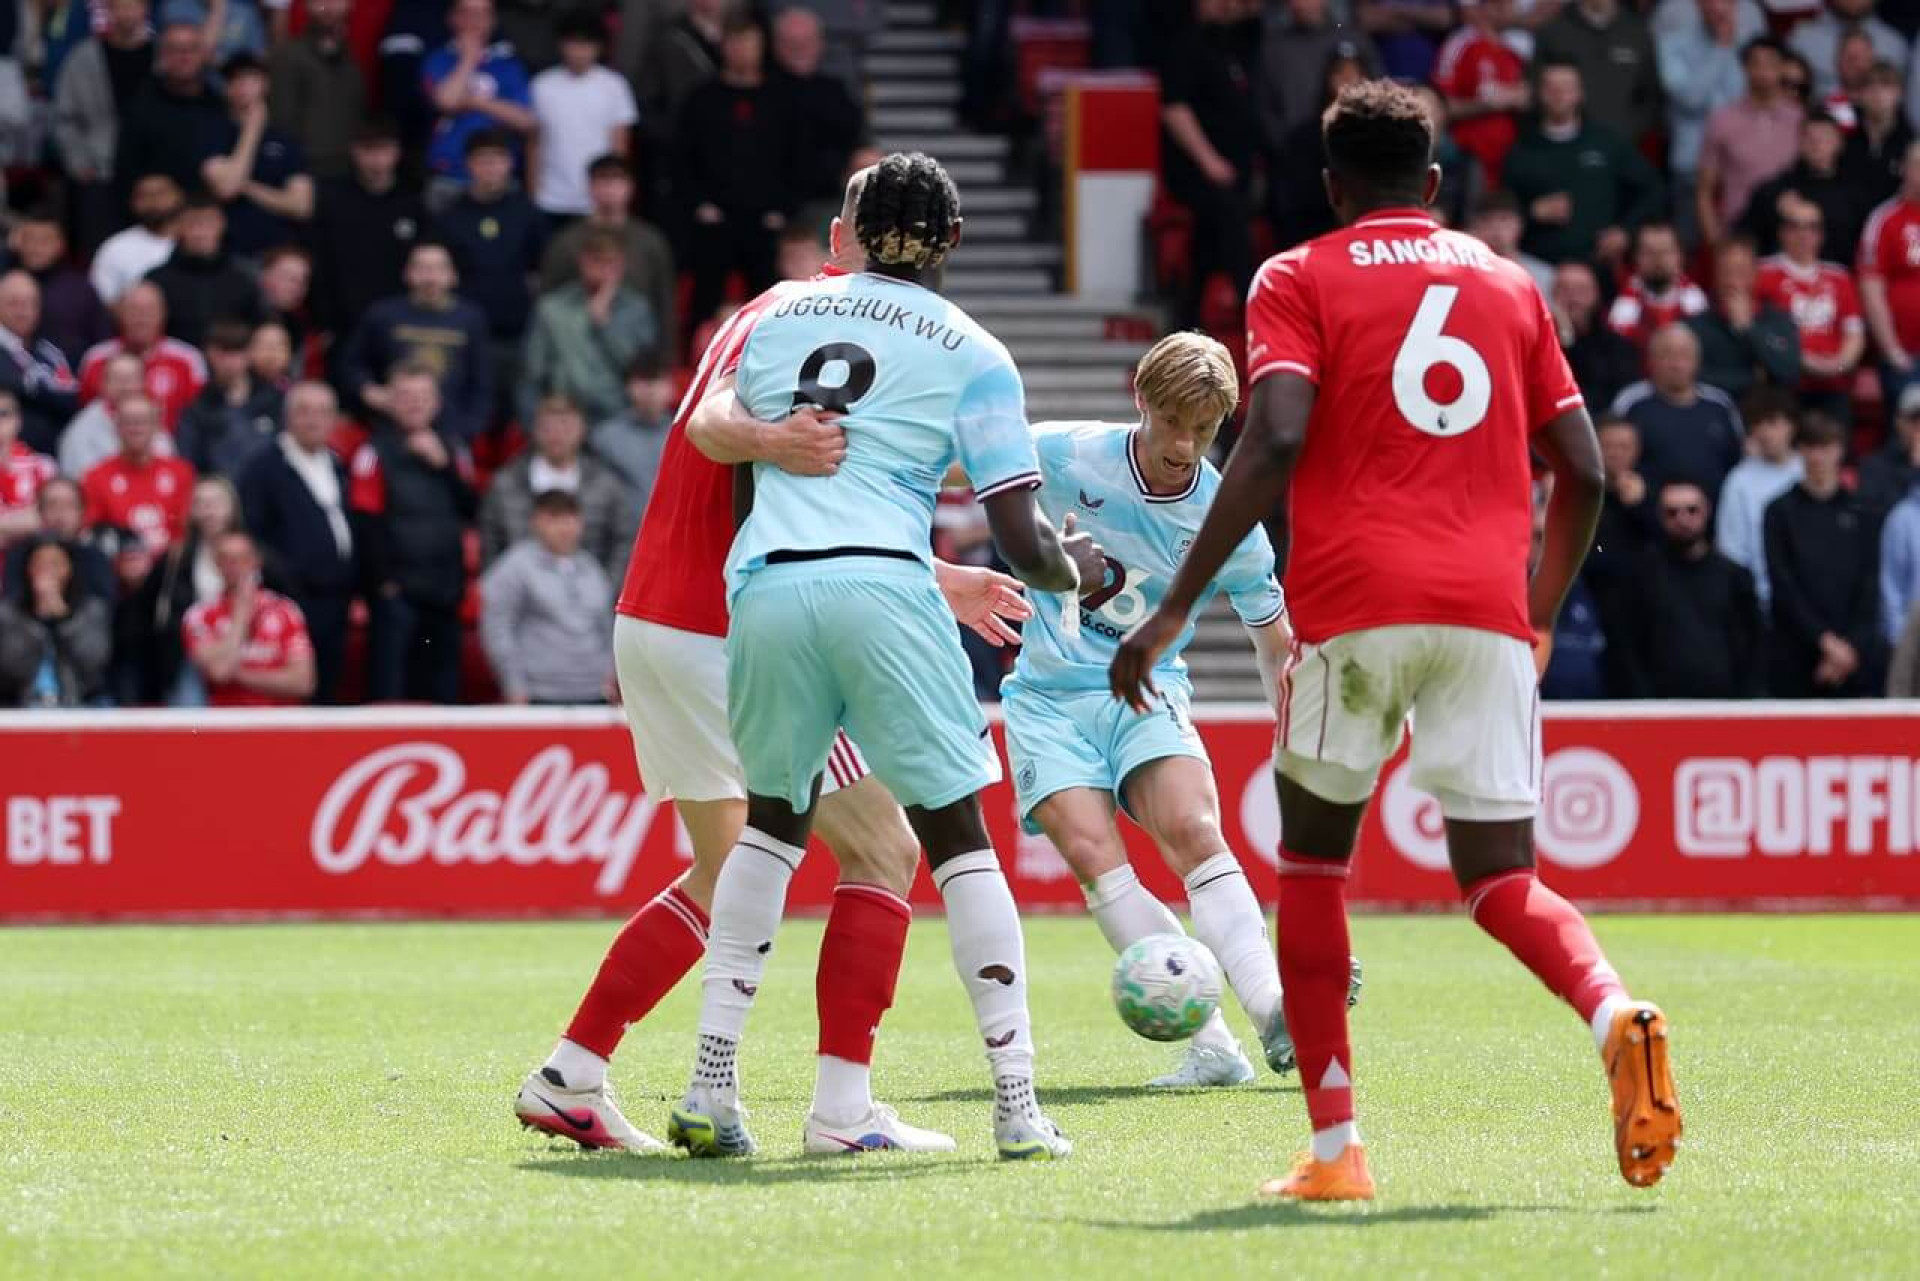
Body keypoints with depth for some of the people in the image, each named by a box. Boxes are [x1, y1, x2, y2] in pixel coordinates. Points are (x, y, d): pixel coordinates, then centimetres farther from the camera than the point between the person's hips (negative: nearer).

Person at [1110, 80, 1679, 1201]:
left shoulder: (1298, 280, 7)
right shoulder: (1510, 286, 18)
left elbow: (1275, 441, -10)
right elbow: (1582, 471, 14)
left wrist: (1174, 612, -10)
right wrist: (1543, 614, 28)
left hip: (1355, 603, -2)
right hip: (1488, 607, 2)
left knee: (1313, 863, 14)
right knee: (1504, 882, 5)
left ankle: (1335, 1149, 7)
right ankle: (1614, 1014, -28)